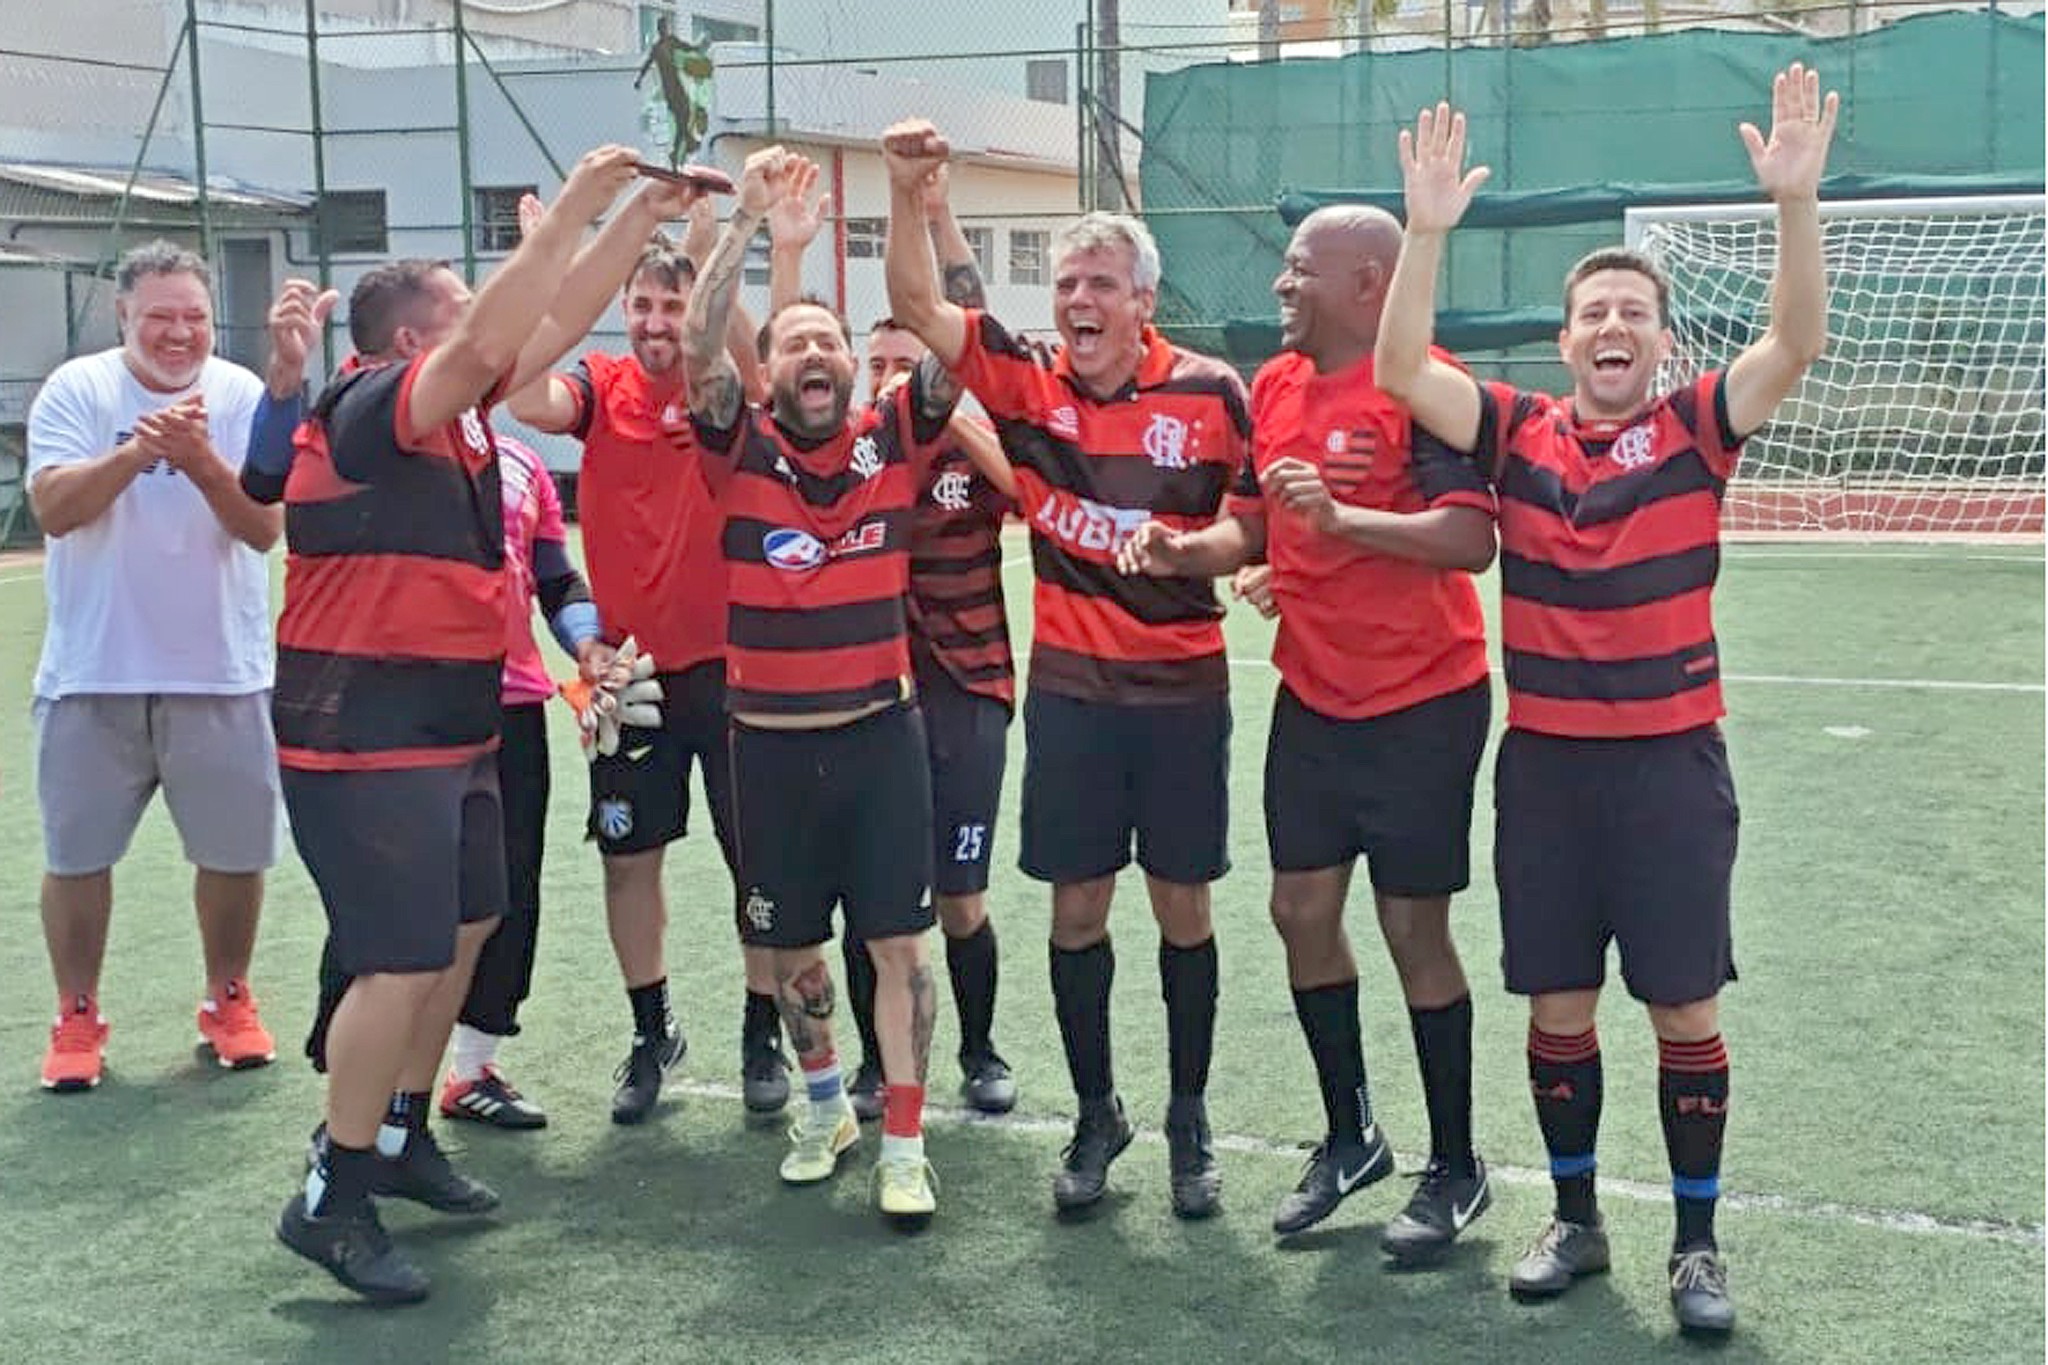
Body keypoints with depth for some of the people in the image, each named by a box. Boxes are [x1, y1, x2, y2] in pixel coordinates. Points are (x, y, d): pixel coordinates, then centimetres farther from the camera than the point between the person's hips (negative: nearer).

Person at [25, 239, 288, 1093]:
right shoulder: (76, 390, -4)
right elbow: (52, 508, -16)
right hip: (92, 672, 0)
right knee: (76, 854, 7)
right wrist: (136, 453, -31)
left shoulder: (242, 396, -2)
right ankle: (77, 1018, 23)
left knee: (235, 851, 8)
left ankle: (228, 1002, 28)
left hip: (221, 672, 1)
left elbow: (265, 528, -11)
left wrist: (202, 461, -28)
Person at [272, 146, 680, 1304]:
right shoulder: (368, 410, -16)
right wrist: (572, 207, -28)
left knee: (467, 929, 18)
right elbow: (489, 343, -31)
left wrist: (641, 216, 8)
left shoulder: (450, 410, 9)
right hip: (366, 737, -10)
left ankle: (401, 1137, 33)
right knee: (406, 961, -9)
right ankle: (333, 1201, 4)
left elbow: (553, 323, 13)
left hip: (452, 727, 10)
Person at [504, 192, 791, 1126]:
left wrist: (706, 239, -34)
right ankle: (651, 1032, 29)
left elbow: (744, 355, -26)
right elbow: (529, 403, -20)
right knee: (629, 855, 10)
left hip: (728, 663, -2)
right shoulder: (604, 389, 0)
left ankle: (761, 1034, 22)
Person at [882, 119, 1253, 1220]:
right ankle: (1095, 1114, 25)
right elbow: (917, 304, -5)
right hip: (1071, 687, 2)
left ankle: (1188, 1121, 24)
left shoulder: (1209, 392, -6)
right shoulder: (1028, 389, -2)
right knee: (1075, 905, 7)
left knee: (1183, 904, 8)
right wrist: (906, 191, -16)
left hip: (1184, 686, -1)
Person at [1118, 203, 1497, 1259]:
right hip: (1311, 694, 7)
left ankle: (1454, 1170, 19)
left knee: (1413, 927, 1)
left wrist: (1341, 516, -32)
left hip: (1419, 700, -7)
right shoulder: (1274, 385, 8)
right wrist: (1188, 548, -2)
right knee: (1301, 909, 10)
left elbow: (1473, 538, -23)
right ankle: (1349, 1139, 29)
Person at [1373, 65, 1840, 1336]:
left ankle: (1698, 1244, 20)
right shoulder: (1516, 430, 1)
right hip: (1545, 762, 2)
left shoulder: (1698, 428, -2)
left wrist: (1796, 200, -29)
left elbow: (1797, 342, -16)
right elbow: (1401, 369, -9)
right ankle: (1577, 1220, 28)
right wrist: (1430, 227, -21)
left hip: (1672, 762, -1)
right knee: (1558, 1009, 10)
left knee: (1687, 1010, 4)